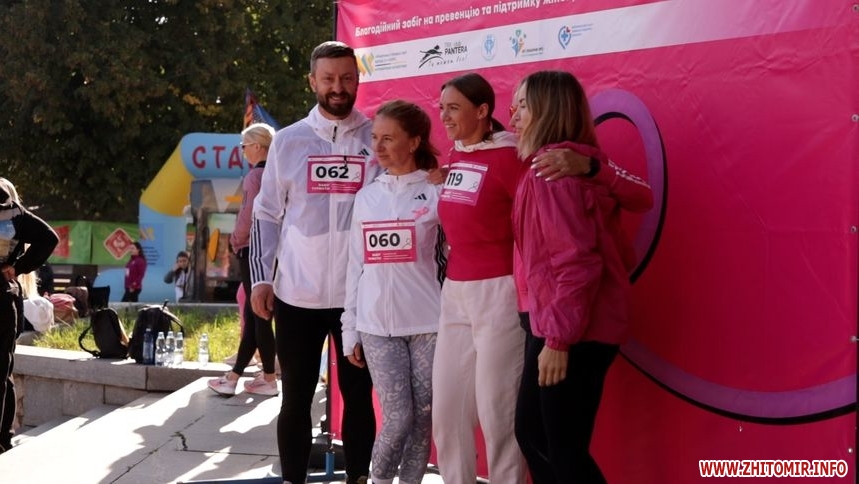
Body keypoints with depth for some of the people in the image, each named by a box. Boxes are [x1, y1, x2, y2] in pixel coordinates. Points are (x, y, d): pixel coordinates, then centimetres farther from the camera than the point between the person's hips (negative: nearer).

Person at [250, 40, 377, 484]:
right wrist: (261, 278, 1)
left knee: (358, 396, 8)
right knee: (296, 398, 8)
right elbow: (266, 214, 7)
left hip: (360, 294, 0)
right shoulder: (288, 140, 4)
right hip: (297, 294, 1)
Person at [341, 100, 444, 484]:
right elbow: (356, 265, 13)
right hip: (377, 325, 2)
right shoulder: (366, 196, 11)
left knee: (423, 417, 1)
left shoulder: (436, 193, 0)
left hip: (428, 323, -2)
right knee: (397, 418, -4)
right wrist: (350, 329, 11)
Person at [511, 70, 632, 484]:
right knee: (531, 434, 17)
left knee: (565, 451, -3)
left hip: (573, 334, -10)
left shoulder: (555, 170, -17)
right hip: (552, 324, 10)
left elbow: (577, 260, -23)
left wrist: (559, 339, -21)